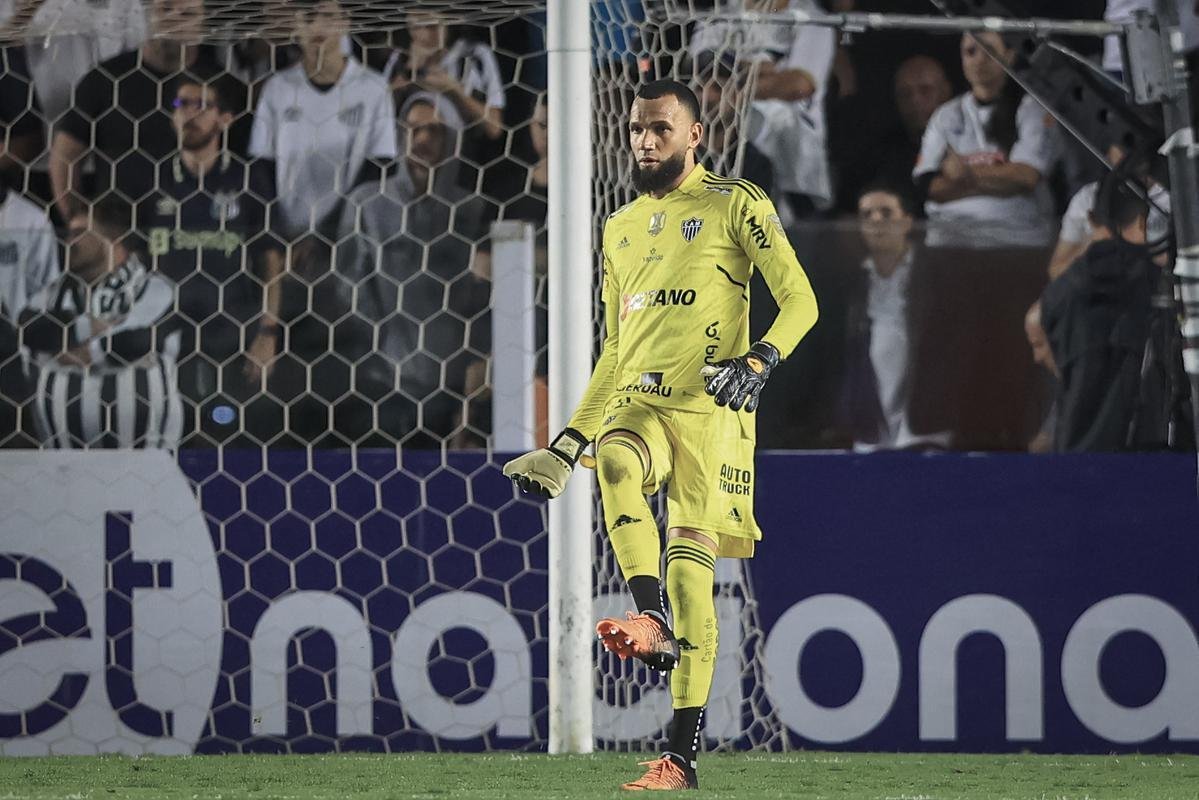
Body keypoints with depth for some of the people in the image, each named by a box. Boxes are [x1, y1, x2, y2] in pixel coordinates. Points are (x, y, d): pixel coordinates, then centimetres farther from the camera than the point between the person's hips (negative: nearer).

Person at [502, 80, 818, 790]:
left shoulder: (736, 205, 3)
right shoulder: (621, 229, 21)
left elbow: (799, 299, -2)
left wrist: (758, 362, -21)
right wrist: (570, 440, 21)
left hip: (710, 409, -5)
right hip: (637, 403, 5)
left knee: (690, 568, -9)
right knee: (616, 462, -33)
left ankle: (683, 757, -8)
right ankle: (651, 620, -39)